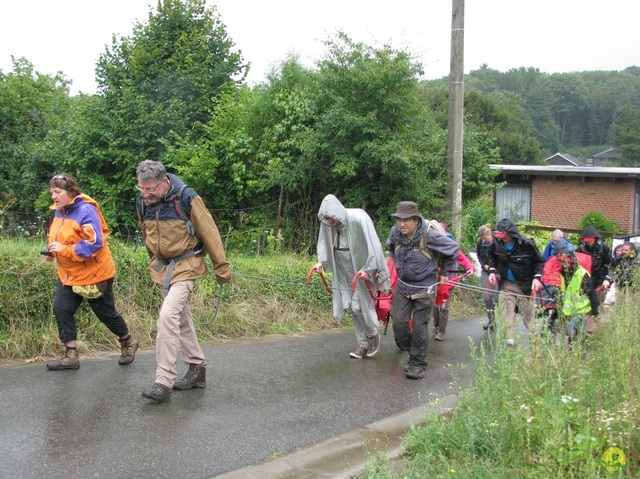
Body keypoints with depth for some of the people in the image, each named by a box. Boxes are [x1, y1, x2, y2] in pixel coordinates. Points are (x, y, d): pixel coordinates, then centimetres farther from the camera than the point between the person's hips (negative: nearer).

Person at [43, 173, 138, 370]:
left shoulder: (86, 210, -21)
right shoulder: (59, 212, 5)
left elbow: (95, 243, -28)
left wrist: (64, 250, -29)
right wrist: (52, 251, 0)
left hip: (94, 273, -8)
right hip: (69, 273, 8)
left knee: (106, 312, 6)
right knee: (61, 309, -4)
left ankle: (128, 343, 31)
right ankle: (71, 355, 6)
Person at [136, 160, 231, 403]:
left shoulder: (186, 198, -19)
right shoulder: (142, 202, -2)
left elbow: (209, 233, -11)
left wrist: (221, 267, -6)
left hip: (185, 265, -7)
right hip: (162, 266, 7)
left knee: (168, 315, -20)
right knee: (181, 318, 14)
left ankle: (164, 380, -15)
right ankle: (197, 369, 27)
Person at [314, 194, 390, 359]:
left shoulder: (358, 220, -25)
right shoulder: (327, 223, -8)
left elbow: (372, 246, -22)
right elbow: (325, 243, 7)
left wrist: (368, 269, -24)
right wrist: (321, 261, -8)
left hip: (362, 271, -6)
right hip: (345, 272, 6)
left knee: (359, 306, -8)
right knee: (353, 308, 8)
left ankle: (373, 334, 19)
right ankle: (363, 344, 20)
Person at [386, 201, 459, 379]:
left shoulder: (430, 235, -23)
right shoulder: (395, 233, -8)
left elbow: (453, 250, -7)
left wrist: (444, 273, 4)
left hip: (424, 289, -4)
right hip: (402, 286, 4)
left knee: (419, 326, 0)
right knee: (399, 323, 1)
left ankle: (418, 364, 13)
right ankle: (407, 347, 31)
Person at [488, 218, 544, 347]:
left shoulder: (526, 244, -16)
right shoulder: (497, 244, -6)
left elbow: (539, 262, -4)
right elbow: (492, 257, 17)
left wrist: (537, 277, -16)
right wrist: (492, 271, 2)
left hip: (524, 285, -3)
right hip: (506, 284, 3)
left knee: (528, 315, 0)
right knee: (508, 314, 0)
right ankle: (510, 340, 3)